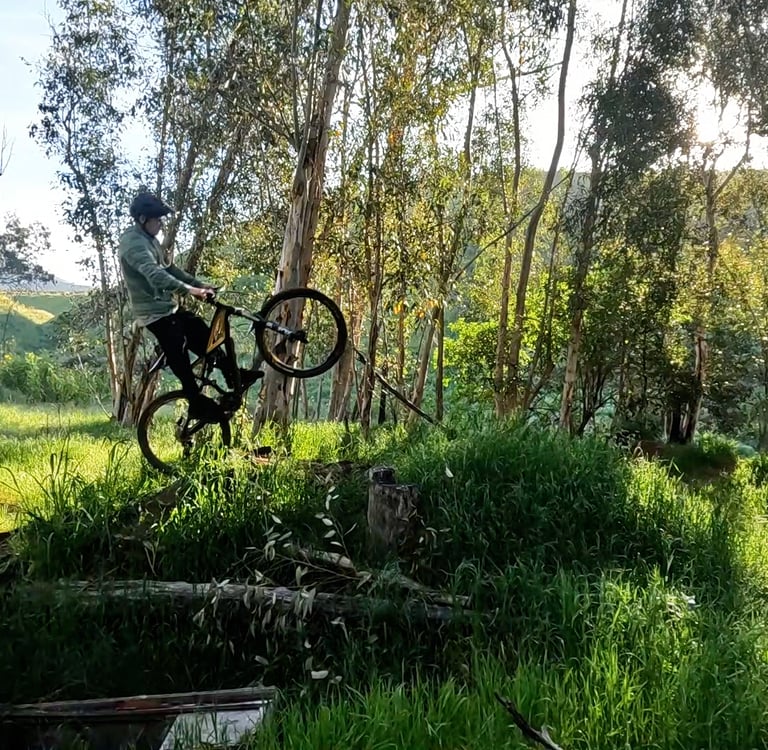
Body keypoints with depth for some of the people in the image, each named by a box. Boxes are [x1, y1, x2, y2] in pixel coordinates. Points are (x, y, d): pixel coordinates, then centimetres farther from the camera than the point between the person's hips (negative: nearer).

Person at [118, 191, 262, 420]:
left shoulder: (148, 240, 15)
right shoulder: (133, 242, -18)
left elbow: (168, 268, 23)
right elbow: (154, 274, -32)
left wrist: (199, 283, 16)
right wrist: (189, 290, -41)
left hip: (169, 306, 10)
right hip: (155, 312, -10)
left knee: (204, 335, 11)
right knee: (179, 357, -9)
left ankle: (233, 376, 19)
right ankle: (197, 404, -2)